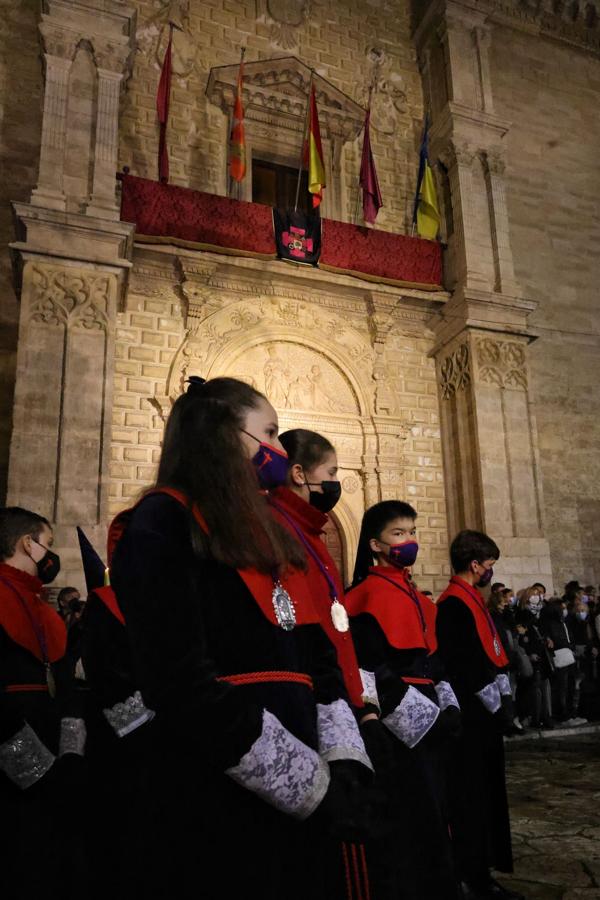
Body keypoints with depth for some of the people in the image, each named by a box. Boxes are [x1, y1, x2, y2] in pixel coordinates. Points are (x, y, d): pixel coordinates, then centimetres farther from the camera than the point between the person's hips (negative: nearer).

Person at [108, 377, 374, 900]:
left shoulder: (266, 534, 14)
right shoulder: (162, 525, -11)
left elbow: (318, 659, 11)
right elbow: (183, 685, -21)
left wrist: (345, 765, -4)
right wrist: (315, 787, -17)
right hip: (216, 807, -8)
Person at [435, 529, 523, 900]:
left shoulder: (473, 600, 14)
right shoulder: (453, 605, -18)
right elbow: (467, 666, -21)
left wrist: (504, 698, 7)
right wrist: (496, 705, -14)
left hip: (487, 713, 10)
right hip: (471, 716, -10)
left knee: (489, 794, 16)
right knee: (472, 797, 1)